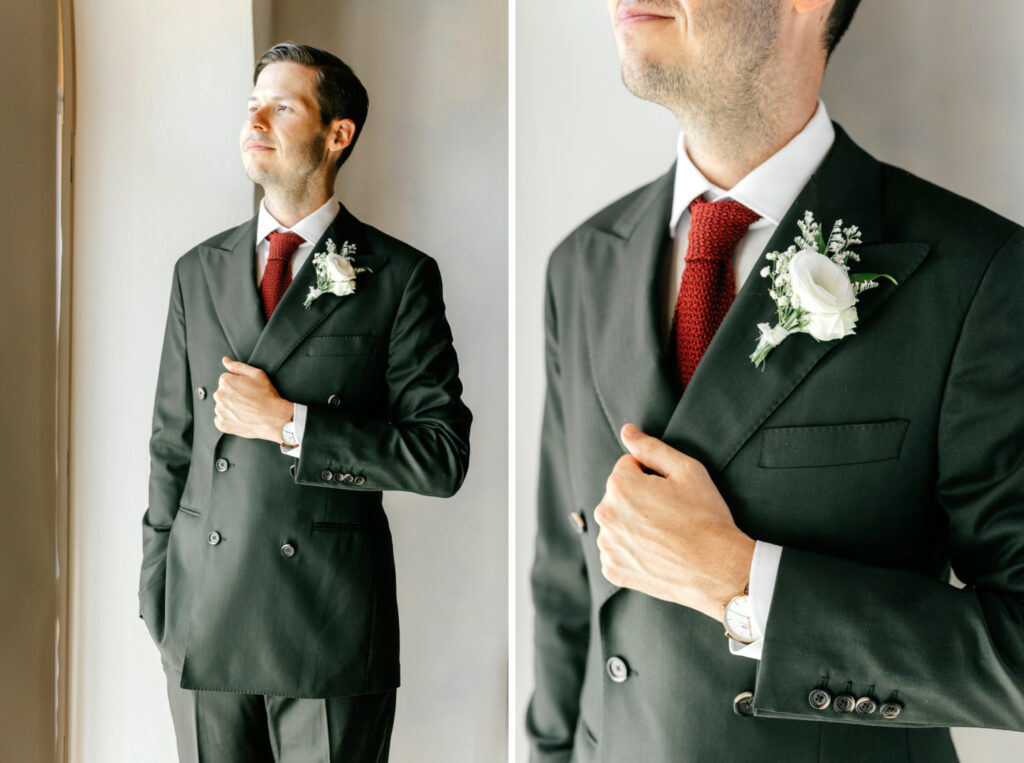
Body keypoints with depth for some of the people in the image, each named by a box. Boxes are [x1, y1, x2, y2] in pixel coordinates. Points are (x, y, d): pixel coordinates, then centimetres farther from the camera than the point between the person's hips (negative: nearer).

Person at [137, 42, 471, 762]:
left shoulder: (400, 276, -4)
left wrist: (289, 422, -15)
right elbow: (172, 445, 11)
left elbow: (443, 455, -9)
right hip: (203, 626, 4)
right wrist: (157, 608, 10)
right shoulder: (198, 270, 8)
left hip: (332, 626, -3)